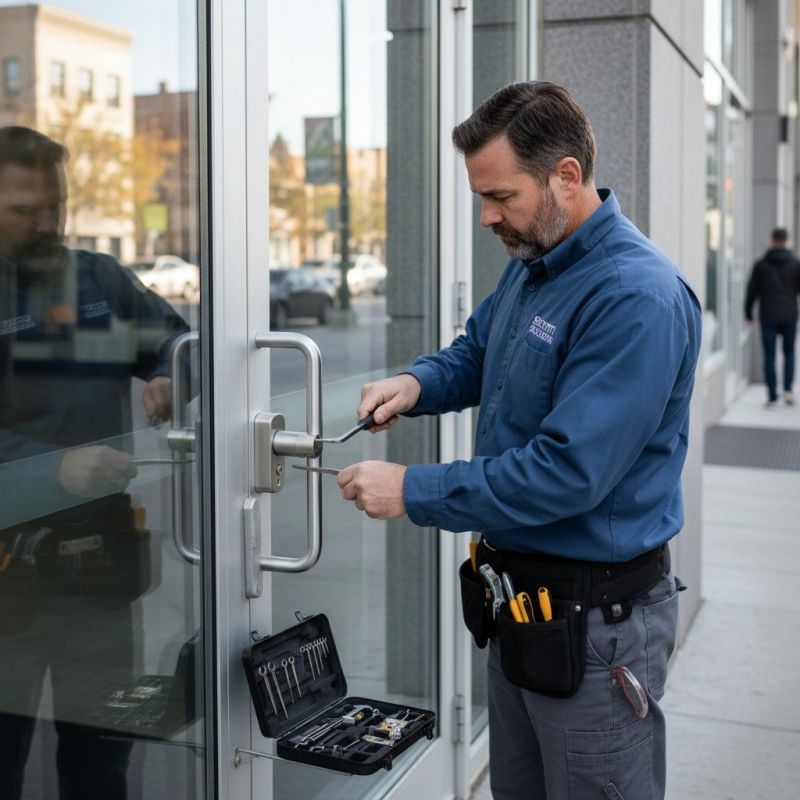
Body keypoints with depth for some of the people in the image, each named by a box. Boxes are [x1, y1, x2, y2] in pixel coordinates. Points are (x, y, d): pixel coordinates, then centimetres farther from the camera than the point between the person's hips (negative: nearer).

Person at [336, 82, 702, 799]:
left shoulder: (638, 297, -25)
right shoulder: (530, 265, 5)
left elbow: (570, 470, -29)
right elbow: (477, 352, 22)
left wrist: (413, 491, -23)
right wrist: (416, 382, -1)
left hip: (596, 617, -9)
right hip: (521, 600, 9)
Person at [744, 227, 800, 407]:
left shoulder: (761, 264, 0)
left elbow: (752, 290, 4)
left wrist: (748, 313, 14)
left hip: (768, 317, -1)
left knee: (770, 356, 2)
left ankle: (772, 397, 0)